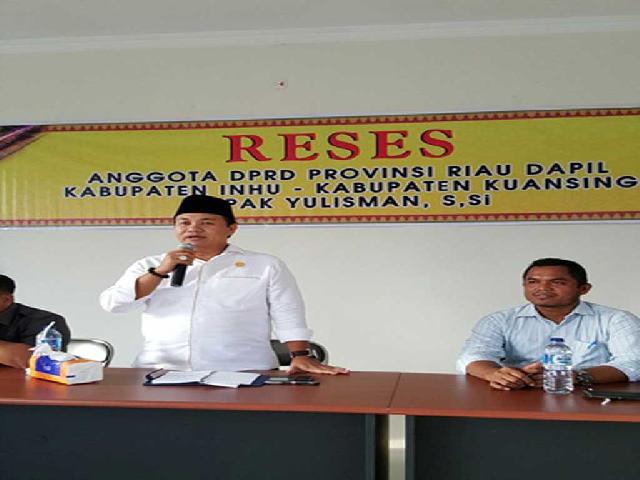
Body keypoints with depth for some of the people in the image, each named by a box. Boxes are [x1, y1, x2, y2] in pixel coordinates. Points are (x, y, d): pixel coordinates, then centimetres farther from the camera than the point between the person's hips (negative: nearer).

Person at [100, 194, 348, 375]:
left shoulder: (266, 266, 9)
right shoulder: (150, 265, 15)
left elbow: (289, 318, 5)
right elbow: (112, 304, 3)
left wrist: (301, 356, -9)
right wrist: (161, 272, -5)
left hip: (243, 374, -1)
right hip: (159, 370, 2)